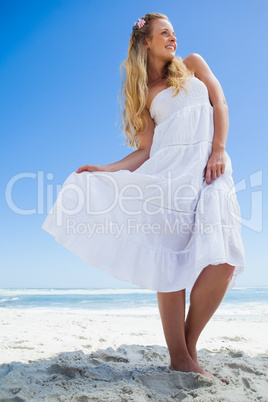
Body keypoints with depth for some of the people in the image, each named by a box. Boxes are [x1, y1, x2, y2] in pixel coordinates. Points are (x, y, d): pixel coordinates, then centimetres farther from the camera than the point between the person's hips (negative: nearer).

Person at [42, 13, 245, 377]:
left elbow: (220, 104, 11)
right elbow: (146, 150, 9)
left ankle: (189, 344, 0)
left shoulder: (193, 64, 22)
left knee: (224, 260, -16)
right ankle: (178, 357, -6)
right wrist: (106, 170, -2)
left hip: (208, 167, 1)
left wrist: (218, 151, -4)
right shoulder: (144, 93, 18)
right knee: (172, 258, -13)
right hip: (168, 169, -1)